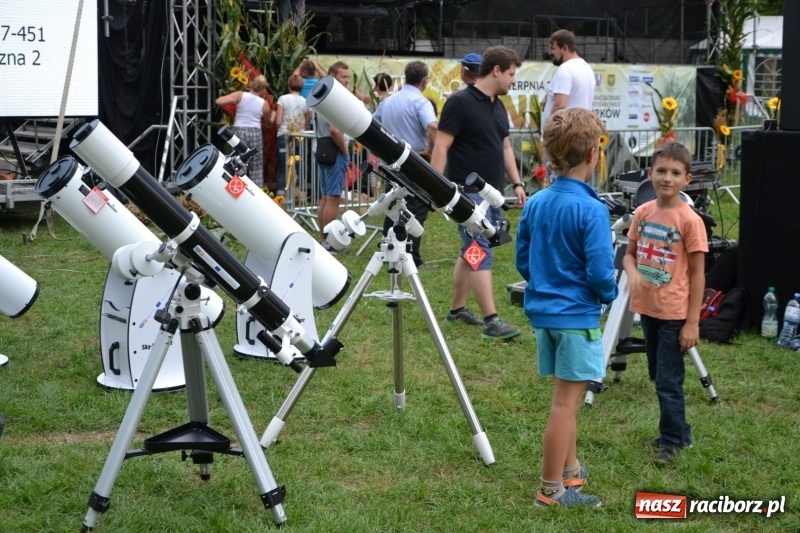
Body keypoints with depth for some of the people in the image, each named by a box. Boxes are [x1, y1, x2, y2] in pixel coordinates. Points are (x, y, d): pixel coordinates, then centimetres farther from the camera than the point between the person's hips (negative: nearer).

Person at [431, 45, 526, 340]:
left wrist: (517, 183, 15)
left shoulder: (498, 106, 13)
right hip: (468, 192, -9)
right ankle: (491, 320, -15)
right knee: (480, 253, -12)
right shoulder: (460, 102, -13)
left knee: (471, 252, 15)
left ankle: (457, 309, 25)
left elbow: (505, 147, 21)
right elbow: (441, 147, -15)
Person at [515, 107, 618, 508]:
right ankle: (552, 489, 7)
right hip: (577, 314, -7)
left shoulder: (535, 203, 2)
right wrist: (610, 294, 0)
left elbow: (523, 259, 8)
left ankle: (570, 470, 33)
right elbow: (600, 271, -20)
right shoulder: (591, 210, -19)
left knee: (566, 397, 20)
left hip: (543, 310, 7)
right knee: (565, 402, 0)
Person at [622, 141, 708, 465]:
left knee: (668, 381, -2)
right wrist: (632, 272, -12)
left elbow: (697, 273, -11)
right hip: (646, 308, 6)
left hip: (674, 313, -6)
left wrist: (693, 322, -13)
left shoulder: (689, 220, -14)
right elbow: (629, 253, 12)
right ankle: (676, 432, 31)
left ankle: (673, 440, 13)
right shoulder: (643, 213, 2)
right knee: (658, 377, 16)